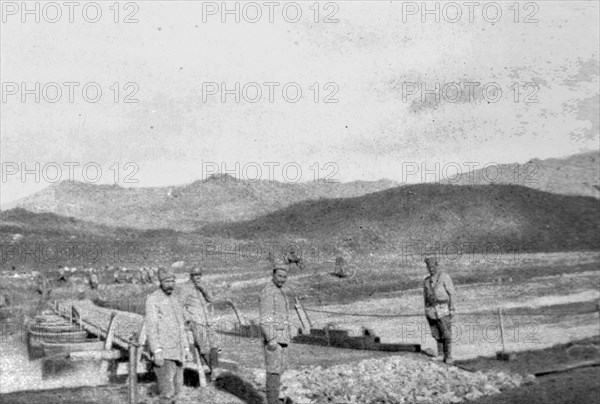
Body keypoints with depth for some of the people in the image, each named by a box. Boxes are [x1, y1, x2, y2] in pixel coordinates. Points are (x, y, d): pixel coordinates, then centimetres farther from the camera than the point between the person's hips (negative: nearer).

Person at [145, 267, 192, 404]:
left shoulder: (174, 300, 16)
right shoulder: (153, 299, -8)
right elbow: (151, 327, -14)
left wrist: (186, 349, 15)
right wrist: (157, 351, -22)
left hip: (177, 352, 8)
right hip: (164, 353, -8)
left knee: (176, 389, 10)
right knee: (167, 390, -12)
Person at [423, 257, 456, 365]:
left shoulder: (444, 277, -3)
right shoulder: (426, 281, 13)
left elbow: (452, 293, -5)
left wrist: (452, 308, -12)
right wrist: (426, 312, 15)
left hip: (443, 309, -4)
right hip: (431, 310, 4)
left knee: (446, 334, -4)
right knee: (436, 334, 3)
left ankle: (448, 357, 2)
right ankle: (440, 354, 18)